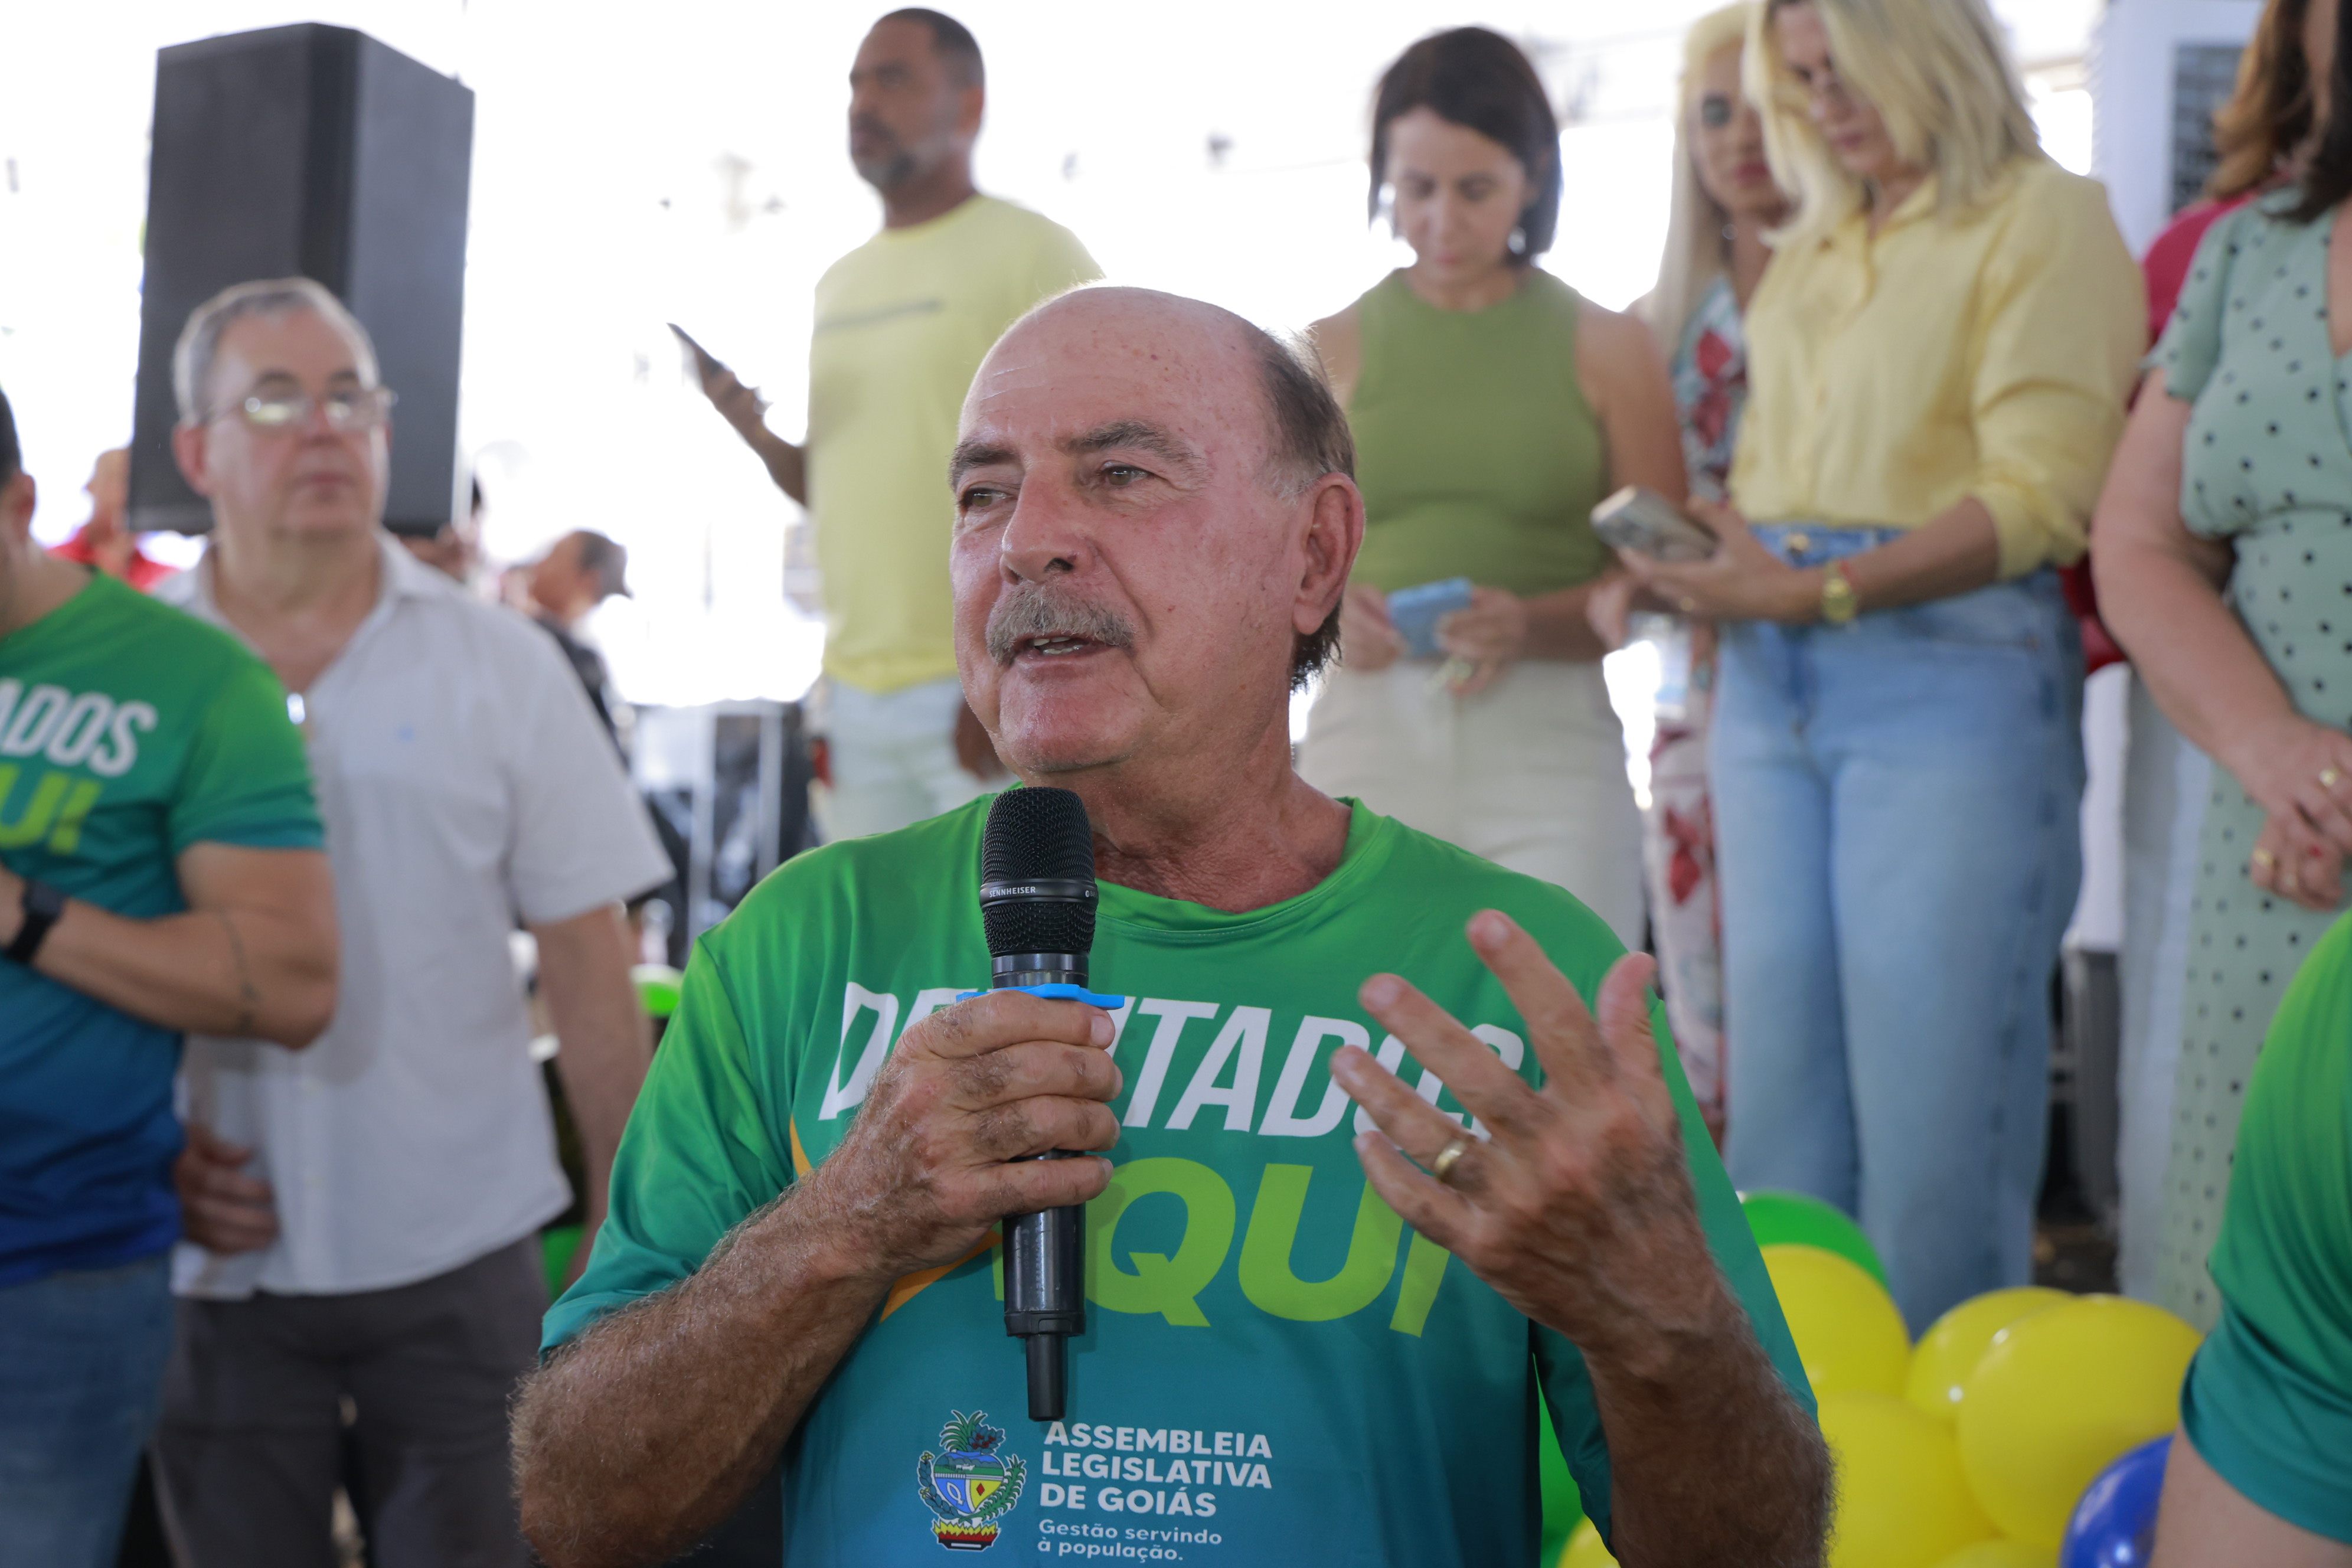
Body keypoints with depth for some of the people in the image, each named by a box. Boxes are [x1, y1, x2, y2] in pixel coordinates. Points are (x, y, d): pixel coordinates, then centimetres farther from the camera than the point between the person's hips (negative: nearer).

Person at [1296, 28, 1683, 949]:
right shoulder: (1334, 349, 11)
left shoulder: (1605, 347, 7)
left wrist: (1534, 624, -15)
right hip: (1368, 736, 1)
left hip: (1547, 745, -1)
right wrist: (1322, 611, -11)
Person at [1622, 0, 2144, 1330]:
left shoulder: (2043, 220, 1)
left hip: (1957, 682, -6)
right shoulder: (1802, 260, 22)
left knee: (1933, 1115, -6)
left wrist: (1823, 590, -18)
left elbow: (2043, 496, -10)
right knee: (1778, 1096, 5)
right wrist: (1689, 568, 1)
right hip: (1772, 692, 6)